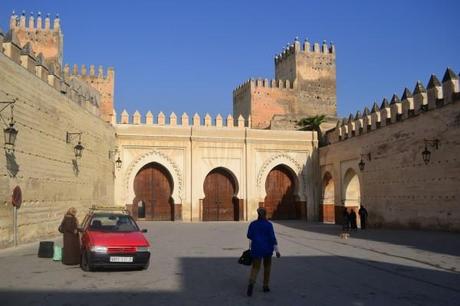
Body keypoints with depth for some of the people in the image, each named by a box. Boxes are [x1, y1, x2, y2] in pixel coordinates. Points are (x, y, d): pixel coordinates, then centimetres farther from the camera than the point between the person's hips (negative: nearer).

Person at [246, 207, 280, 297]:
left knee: (255, 267, 1)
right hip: (267, 248, -1)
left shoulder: (253, 224, -1)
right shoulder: (268, 224, -8)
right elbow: (272, 238, -12)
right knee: (267, 266, 19)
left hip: (256, 248, 1)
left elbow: (249, 236, 7)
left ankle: (251, 283, -26)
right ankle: (265, 286, 21)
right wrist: (277, 250, -9)